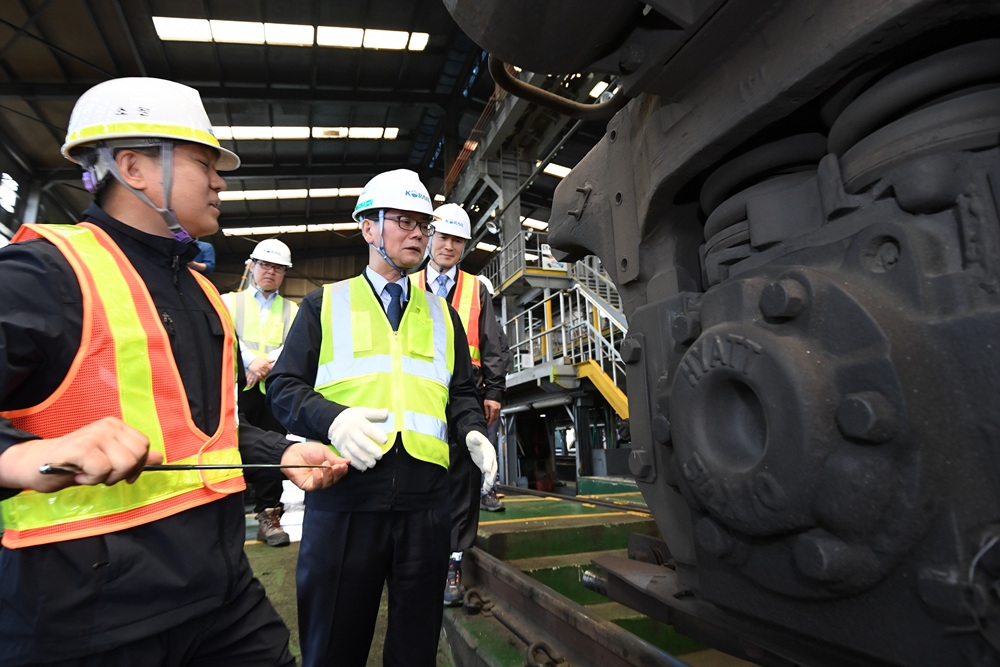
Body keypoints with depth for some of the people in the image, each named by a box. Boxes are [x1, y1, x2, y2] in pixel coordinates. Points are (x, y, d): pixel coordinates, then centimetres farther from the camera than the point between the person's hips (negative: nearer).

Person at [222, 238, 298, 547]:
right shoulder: (229, 301, 12)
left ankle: (268, 515, 11)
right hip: (233, 387, -1)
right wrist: (251, 362, -19)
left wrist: (266, 365, -16)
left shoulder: (292, 310, 15)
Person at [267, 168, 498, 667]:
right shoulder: (325, 303, 8)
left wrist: (473, 432, -3)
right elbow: (284, 388, 3)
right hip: (343, 493, -2)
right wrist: (333, 419, -16)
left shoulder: (441, 313, 17)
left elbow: (462, 393, 17)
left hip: (425, 496, 3)